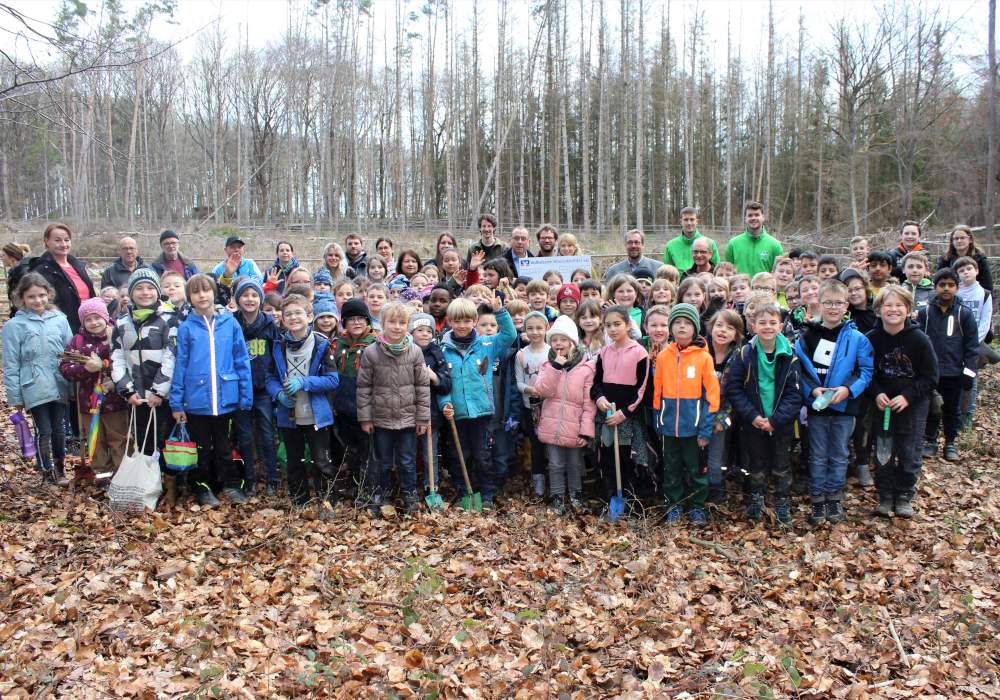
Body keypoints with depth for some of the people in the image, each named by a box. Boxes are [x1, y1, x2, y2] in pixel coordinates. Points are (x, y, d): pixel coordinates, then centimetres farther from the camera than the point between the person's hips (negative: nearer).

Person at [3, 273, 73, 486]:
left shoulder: (59, 320, 2)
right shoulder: (14, 326, -4)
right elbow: (11, 365, -2)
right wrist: (15, 396, -3)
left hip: (59, 387, 2)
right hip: (34, 389, -2)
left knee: (58, 428, 14)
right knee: (43, 432, 4)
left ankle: (60, 466, 35)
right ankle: (47, 472, 22)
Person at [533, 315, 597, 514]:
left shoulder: (586, 368, -6)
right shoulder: (548, 364, 3)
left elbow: (589, 402, -6)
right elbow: (542, 390, -11)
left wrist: (586, 430, -10)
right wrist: (555, 367, -18)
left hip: (574, 427, -2)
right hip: (552, 425, 2)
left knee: (575, 465, 14)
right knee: (555, 464, 11)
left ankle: (575, 494, 33)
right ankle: (557, 497, 26)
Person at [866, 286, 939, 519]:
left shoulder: (919, 339, -13)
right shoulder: (871, 338, -7)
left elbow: (930, 378, -7)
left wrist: (907, 396, -18)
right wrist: (876, 393, -14)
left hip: (913, 405, -1)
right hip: (883, 403, 2)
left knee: (909, 453, 5)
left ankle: (904, 496, 21)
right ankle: (885, 495, 19)